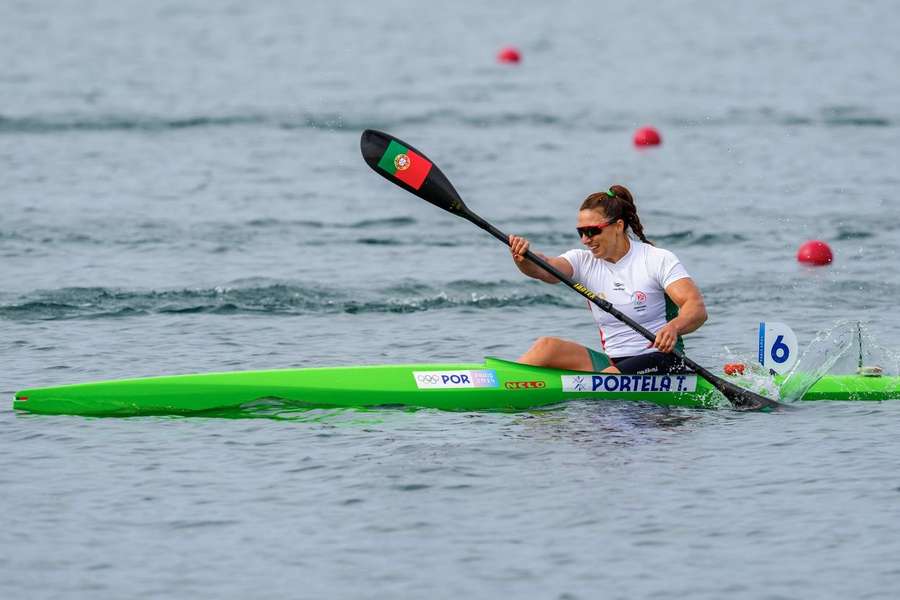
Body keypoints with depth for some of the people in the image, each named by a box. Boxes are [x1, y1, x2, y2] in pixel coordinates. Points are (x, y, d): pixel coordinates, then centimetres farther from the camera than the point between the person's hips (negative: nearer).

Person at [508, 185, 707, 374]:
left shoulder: (658, 260, -8)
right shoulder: (584, 261, 5)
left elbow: (697, 308, -19)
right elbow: (543, 269, -15)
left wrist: (673, 328, -41)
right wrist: (523, 258, -38)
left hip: (661, 362, -5)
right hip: (612, 362, 5)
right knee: (547, 347, -17)